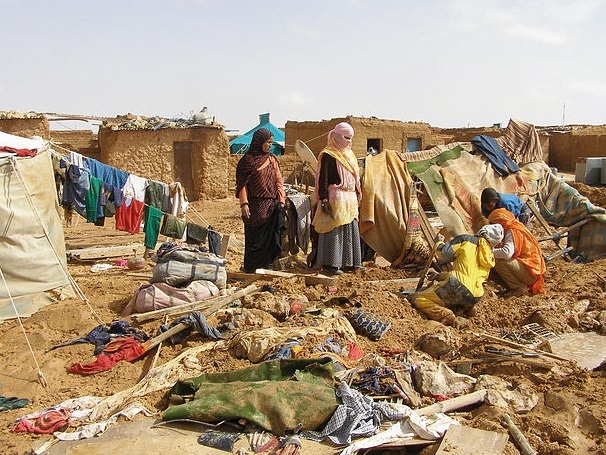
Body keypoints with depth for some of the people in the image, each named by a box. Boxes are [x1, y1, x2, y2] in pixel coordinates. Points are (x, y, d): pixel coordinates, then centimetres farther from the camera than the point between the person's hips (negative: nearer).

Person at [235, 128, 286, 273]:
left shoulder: (271, 159, 10)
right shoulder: (248, 160, -3)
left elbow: (278, 180, 10)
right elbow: (242, 184, -6)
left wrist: (281, 200, 1)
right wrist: (244, 203, -14)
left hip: (272, 206, 5)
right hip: (255, 206, -4)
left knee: (271, 237, 6)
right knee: (254, 237, 2)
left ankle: (267, 264, 19)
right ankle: (251, 268, 14)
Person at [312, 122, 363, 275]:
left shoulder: (348, 154, 19)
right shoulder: (328, 155, -8)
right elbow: (323, 179, -13)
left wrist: (357, 195, 21)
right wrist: (324, 200, -19)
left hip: (350, 198, 9)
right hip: (336, 198, -9)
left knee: (351, 229, 10)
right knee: (334, 230, -7)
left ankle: (349, 262, 18)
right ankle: (330, 263, -1)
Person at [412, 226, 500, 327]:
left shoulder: (467, 240, 3)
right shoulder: (490, 258, 23)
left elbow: (444, 254, 2)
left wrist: (439, 242, 26)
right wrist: (439, 276, 34)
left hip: (458, 287, -8)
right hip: (475, 298, 8)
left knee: (418, 299, -3)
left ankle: (451, 318, -21)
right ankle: (466, 308, 11)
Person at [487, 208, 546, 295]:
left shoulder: (513, 231, -17)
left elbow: (507, 253, -33)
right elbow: (502, 248, 13)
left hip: (531, 272, -11)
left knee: (498, 262, -25)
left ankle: (519, 287, -9)